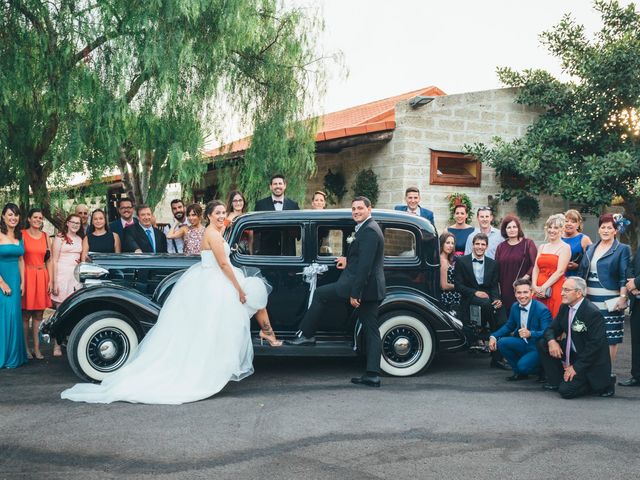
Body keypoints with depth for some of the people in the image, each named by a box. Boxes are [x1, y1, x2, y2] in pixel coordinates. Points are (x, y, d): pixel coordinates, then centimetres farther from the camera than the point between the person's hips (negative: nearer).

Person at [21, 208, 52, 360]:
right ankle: (26, 348, 7)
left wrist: (50, 280, 7)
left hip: (42, 276, 4)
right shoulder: (22, 234, -2)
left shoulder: (46, 236, 11)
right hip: (27, 275, -4)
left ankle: (37, 348, 11)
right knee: (26, 315, 0)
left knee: (38, 315, 6)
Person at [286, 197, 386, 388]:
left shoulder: (369, 230, -15)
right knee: (371, 330, 7)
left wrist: (355, 293, -21)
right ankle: (372, 374, 7)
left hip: (363, 285, -10)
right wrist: (349, 261, 18)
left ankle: (307, 335, 12)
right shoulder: (369, 229, 18)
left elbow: (365, 264, -21)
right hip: (371, 289, 10)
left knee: (320, 294, 3)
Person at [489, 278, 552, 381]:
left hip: (538, 348, -7)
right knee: (501, 342, -16)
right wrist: (493, 336, -4)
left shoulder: (542, 310, -20)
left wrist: (530, 334, -46)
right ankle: (519, 372, 4)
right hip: (524, 344, 7)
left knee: (523, 366, -29)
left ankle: (541, 370, 7)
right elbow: (509, 326, 12)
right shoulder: (515, 307, 1)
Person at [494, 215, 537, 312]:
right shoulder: (501, 247, 13)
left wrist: (526, 277, -16)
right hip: (505, 291, 3)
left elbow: (535, 264, -5)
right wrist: (497, 289, 7)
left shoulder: (528, 243, 2)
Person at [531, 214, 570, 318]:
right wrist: (535, 286, -7)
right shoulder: (542, 247, 16)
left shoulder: (565, 247, -1)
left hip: (555, 289, -5)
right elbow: (536, 269, 9)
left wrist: (544, 287, -14)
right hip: (538, 291, 5)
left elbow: (560, 271, -10)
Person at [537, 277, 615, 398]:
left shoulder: (593, 313, -23)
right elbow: (552, 329, 8)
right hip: (571, 352, 8)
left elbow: (595, 345, -24)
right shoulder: (565, 307, 2)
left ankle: (601, 383, 2)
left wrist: (576, 367, -23)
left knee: (566, 391, -20)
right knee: (542, 344, -6)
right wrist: (551, 341, -18)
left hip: (590, 361, -8)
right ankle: (556, 381, 3)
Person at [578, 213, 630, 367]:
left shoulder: (622, 249, -1)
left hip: (610, 302, -5)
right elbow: (581, 273, 17)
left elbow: (624, 277, -7)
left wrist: (623, 297, -16)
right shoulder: (590, 248, 15)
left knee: (610, 338, -1)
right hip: (589, 299, 5)